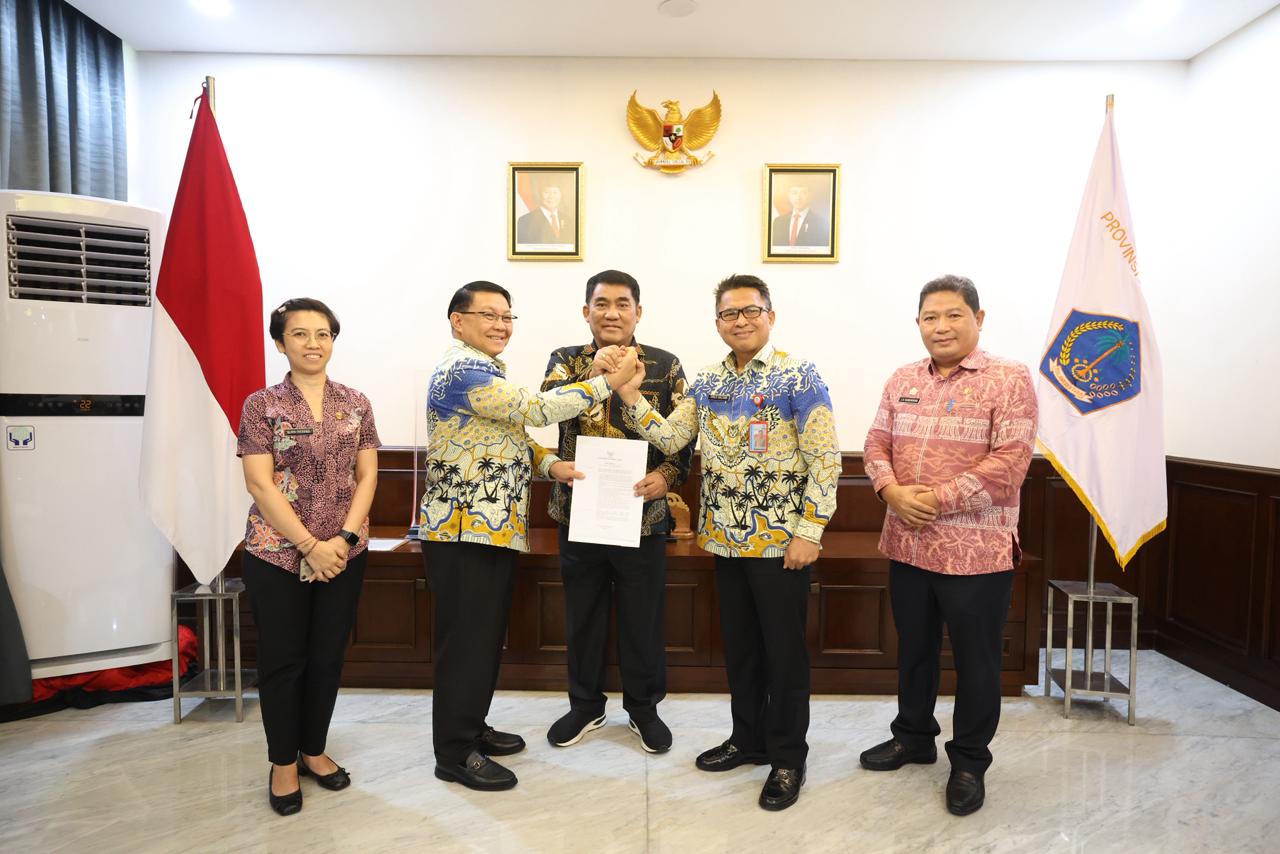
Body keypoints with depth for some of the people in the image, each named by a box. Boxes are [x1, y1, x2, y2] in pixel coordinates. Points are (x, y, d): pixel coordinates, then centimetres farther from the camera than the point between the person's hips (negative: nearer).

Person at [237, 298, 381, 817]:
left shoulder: (355, 404, 4)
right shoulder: (261, 405, -3)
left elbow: (367, 476, 2)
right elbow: (260, 484, -10)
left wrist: (343, 538, -10)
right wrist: (310, 546, -16)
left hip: (344, 553, 3)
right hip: (277, 553, -2)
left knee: (327, 657, 12)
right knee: (282, 660, 8)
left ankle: (314, 750, 32)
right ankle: (283, 763, 28)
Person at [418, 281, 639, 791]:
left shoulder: (485, 372, 18)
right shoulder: (461, 371, -15)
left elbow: (512, 436, 18)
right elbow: (535, 410, -24)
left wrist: (551, 465, -2)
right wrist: (610, 382, -19)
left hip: (495, 528, 10)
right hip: (465, 530, -10)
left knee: (486, 636, 18)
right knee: (466, 640, 1)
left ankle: (472, 728, 34)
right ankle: (454, 753, 16)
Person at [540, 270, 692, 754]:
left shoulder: (664, 365, 1)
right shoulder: (566, 361, 4)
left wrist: (667, 475, -18)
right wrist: (597, 372, -31)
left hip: (642, 514, -1)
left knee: (643, 617, 11)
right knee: (582, 614, 15)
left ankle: (643, 707, 32)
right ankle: (586, 705, 35)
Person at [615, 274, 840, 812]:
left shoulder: (799, 378, -10)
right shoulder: (708, 382, 8)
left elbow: (824, 460, -13)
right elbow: (669, 438, 2)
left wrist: (808, 531, -16)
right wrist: (631, 397, -10)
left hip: (780, 540, -5)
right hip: (726, 539, 6)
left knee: (783, 648, 7)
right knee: (739, 644, 17)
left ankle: (788, 756, 25)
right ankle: (748, 738, 36)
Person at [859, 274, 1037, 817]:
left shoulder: (1009, 379, -8)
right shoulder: (902, 381, 9)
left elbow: (1010, 460, -16)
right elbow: (876, 444, 7)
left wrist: (938, 500, -19)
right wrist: (893, 492, -12)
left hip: (975, 550, -5)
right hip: (907, 544, 5)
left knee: (975, 659, 10)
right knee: (913, 648, 19)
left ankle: (969, 761, 30)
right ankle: (913, 736, 39)